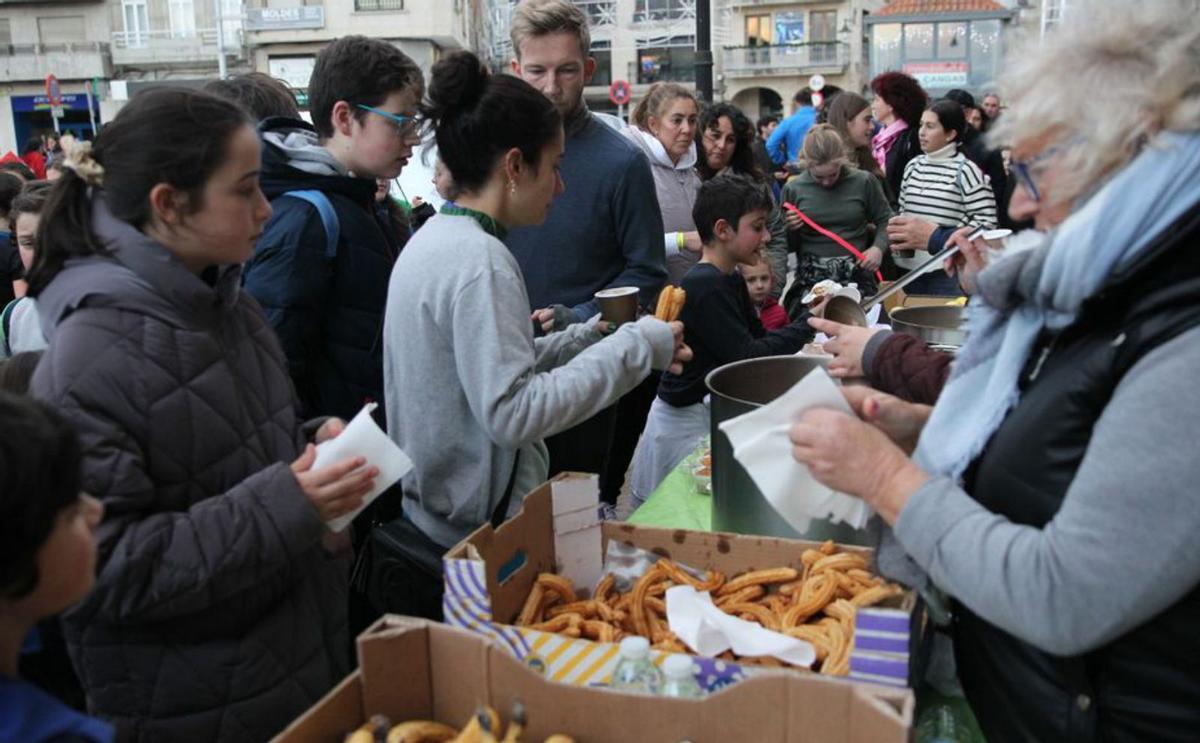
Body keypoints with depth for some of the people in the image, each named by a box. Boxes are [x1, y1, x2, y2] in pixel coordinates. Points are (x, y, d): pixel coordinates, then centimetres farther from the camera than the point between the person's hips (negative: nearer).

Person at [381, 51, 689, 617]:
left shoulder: (429, 241, 8)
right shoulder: (479, 261, -22)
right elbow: (512, 412, -27)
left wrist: (596, 336, 5)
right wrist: (635, 348, -20)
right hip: (473, 540, -10)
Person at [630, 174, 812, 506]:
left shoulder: (732, 281, 9)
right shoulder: (704, 286, -21)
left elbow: (758, 338, 9)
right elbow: (747, 357, -23)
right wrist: (808, 323, -19)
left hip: (710, 413, 9)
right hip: (685, 422, -9)